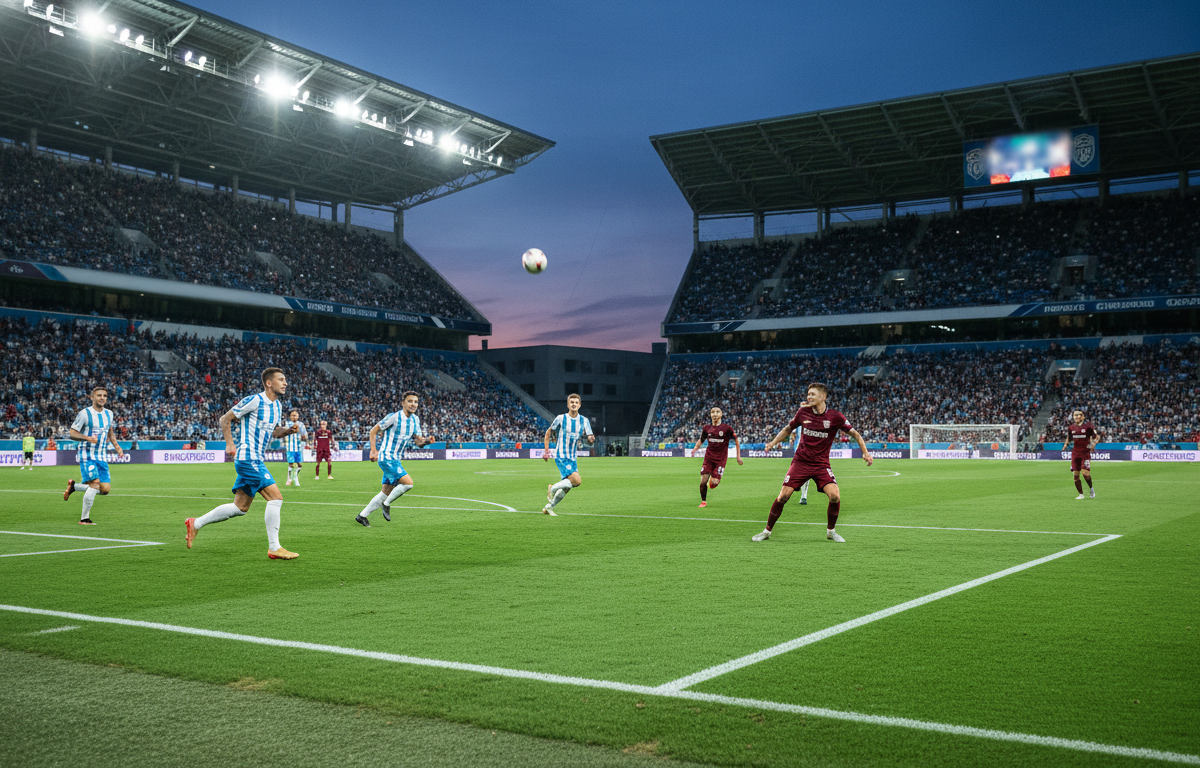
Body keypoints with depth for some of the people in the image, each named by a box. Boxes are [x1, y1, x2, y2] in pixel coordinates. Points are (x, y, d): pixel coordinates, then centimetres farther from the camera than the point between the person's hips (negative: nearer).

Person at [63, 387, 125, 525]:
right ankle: (84, 519, -8)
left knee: (105, 489, -3)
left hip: (102, 456, 6)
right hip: (87, 455, -6)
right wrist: (88, 438, -22)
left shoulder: (109, 414, 10)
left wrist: (116, 446, 15)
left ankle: (74, 485, 22)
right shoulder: (85, 413, -7)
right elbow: (72, 433, -6)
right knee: (95, 483, -20)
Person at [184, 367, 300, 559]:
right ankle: (274, 548, -10)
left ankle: (195, 523, 26)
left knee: (240, 507, 13)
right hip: (248, 459, -9)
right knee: (275, 497, -15)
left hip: (256, 460, 9)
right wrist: (230, 443, -12)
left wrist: (288, 430, 5)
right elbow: (225, 419, -4)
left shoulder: (277, 406, 13)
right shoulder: (254, 401, -12)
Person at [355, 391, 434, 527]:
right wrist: (373, 450, -11)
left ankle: (362, 516, 20)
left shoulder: (415, 419, 9)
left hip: (396, 460, 8)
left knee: (386, 492, 10)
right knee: (408, 482, -18)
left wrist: (427, 440, -15)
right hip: (386, 458, -8)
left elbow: (418, 441, 7)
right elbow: (374, 431, -6)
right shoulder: (393, 417, -12)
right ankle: (386, 504, 1)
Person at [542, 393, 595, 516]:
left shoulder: (584, 421, 3)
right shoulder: (561, 418, -6)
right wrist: (546, 451, -1)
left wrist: (591, 439, -24)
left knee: (566, 487, 9)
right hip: (561, 457, -6)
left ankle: (548, 507, 27)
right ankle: (553, 488, 0)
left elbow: (590, 440, 0)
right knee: (577, 481, -21)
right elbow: (548, 433, 5)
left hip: (573, 458, 6)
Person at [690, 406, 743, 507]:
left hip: (720, 459, -2)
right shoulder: (707, 428, 3)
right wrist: (695, 449, -1)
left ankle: (714, 478, 24)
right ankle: (703, 501, 15)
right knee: (703, 481, -6)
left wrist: (738, 457, 1)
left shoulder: (727, 428, -6)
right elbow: (701, 440, 18)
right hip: (708, 458, 3)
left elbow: (736, 441, 3)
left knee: (714, 483, -14)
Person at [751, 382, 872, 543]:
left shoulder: (835, 417, -8)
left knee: (835, 496, -17)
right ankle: (767, 531, 9)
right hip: (800, 462, 1)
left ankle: (831, 531, 8)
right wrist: (773, 442, 8)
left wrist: (865, 452, -9)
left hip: (821, 464, -1)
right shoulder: (803, 412, -1)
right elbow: (788, 429, 16)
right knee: (783, 496, -8)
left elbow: (855, 434, 2)